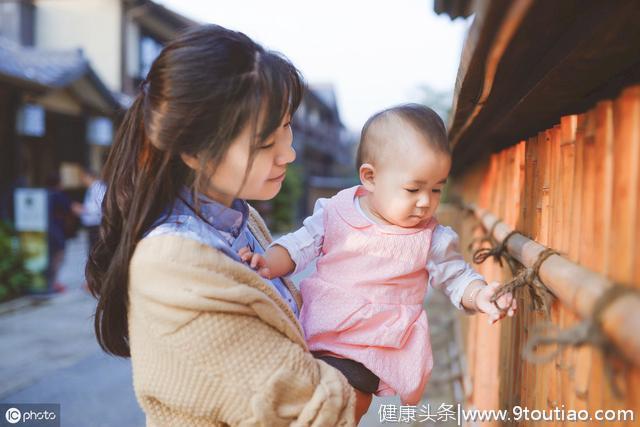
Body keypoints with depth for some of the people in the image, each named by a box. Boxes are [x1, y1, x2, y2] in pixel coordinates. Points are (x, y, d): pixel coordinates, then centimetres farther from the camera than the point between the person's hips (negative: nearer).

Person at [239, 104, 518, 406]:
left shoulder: (431, 238, -1)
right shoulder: (336, 211, 0)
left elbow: (455, 275, 5)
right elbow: (300, 245, 4)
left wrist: (480, 295, -16)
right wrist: (269, 263, -14)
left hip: (377, 347, -3)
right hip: (317, 325, 3)